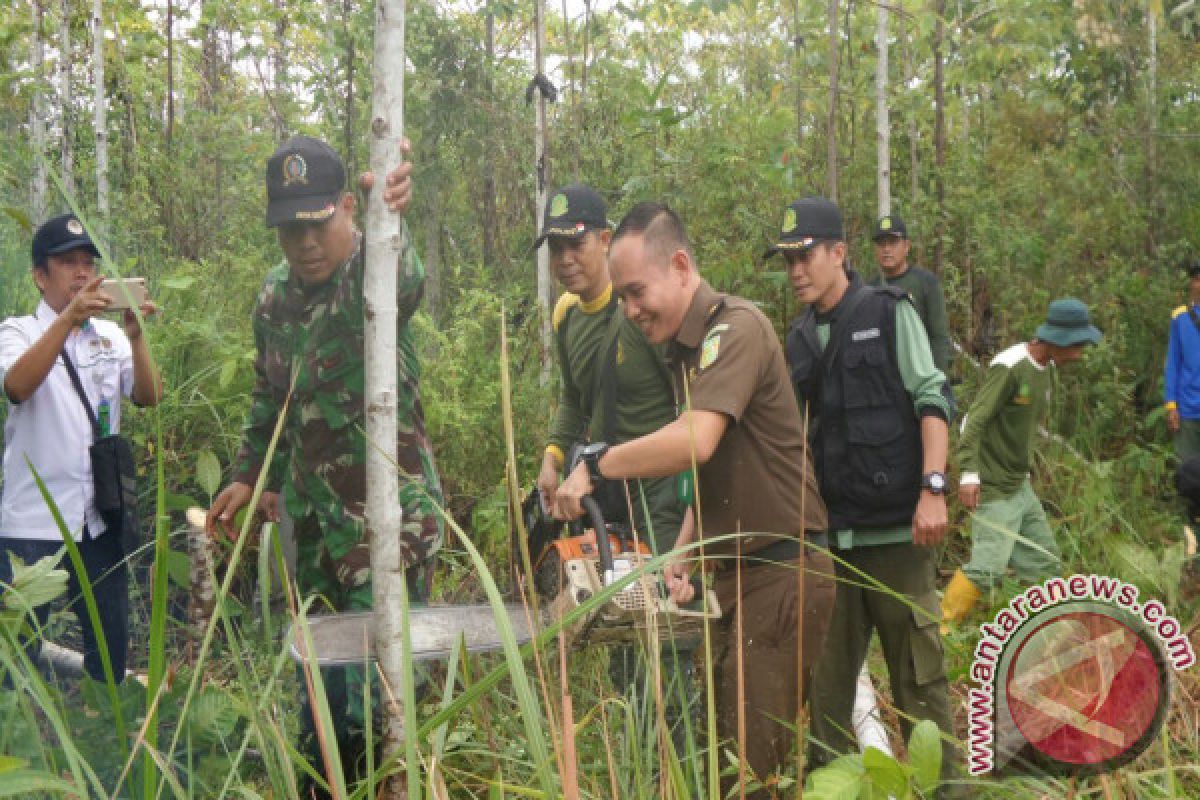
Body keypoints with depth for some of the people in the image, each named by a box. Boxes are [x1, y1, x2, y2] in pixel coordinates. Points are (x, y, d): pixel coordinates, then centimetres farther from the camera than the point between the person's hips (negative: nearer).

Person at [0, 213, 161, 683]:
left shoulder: (111, 336, 8)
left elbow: (149, 397, -4)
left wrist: (135, 335, -21)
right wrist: (69, 317, -33)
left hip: (99, 518, 4)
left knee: (111, 644, 13)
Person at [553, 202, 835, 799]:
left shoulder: (736, 327, -15)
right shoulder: (685, 352, 14)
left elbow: (696, 443, -31)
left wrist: (596, 463, -20)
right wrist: (681, 555, 7)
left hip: (782, 573, -9)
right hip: (735, 575, 10)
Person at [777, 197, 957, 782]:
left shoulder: (888, 314, 0)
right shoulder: (799, 338, 14)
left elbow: (932, 400, -6)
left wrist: (933, 489, -15)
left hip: (896, 527, -5)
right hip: (829, 531, 5)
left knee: (918, 672, 0)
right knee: (826, 674, 7)